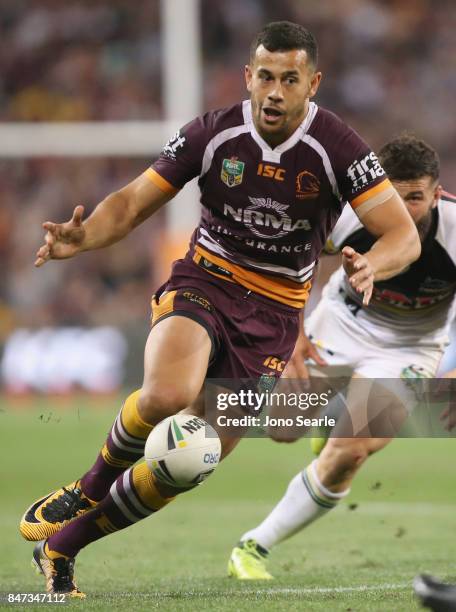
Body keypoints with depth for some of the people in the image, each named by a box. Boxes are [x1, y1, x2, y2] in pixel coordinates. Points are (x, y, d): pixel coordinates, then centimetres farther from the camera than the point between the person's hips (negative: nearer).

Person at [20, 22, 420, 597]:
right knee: (167, 394, -34)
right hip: (203, 282, -1)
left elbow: (405, 235, -17)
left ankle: (62, 545, 18)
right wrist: (83, 237, -24)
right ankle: (89, 488, -4)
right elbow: (133, 202, -3)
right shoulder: (211, 134, -10)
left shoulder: (338, 149, -14)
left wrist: (370, 264, -40)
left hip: (273, 311, 1)